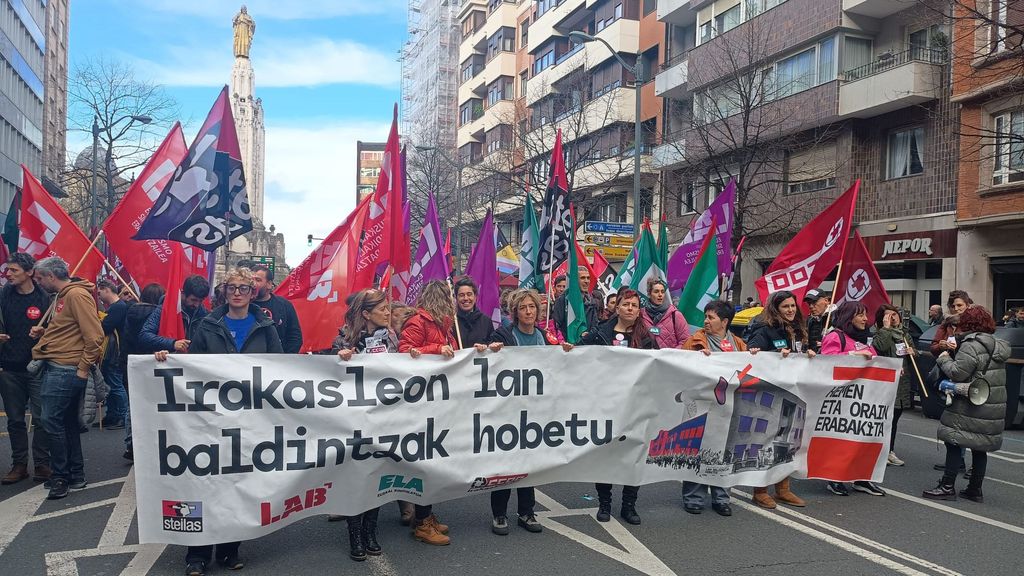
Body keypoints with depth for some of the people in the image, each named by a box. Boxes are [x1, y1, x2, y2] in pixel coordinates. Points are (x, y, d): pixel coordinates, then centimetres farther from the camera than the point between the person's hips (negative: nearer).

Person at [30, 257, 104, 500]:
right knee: (67, 422, 13)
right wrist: (44, 332, 10)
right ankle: (76, 475, 21)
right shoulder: (63, 296, 17)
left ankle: (61, 477, 3)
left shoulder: (77, 295, -14)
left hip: (65, 369, -10)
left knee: (52, 420, -7)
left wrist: (84, 368, -17)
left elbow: (94, 335, -20)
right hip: (55, 367, 10)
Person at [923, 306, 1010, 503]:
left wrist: (944, 359, -1)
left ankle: (947, 487, 0)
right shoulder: (997, 345, 13)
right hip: (994, 407, 9)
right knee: (980, 447, 13)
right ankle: (975, 489, 19)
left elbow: (958, 373, -20)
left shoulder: (971, 345, -14)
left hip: (971, 406, -8)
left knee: (954, 442, -2)